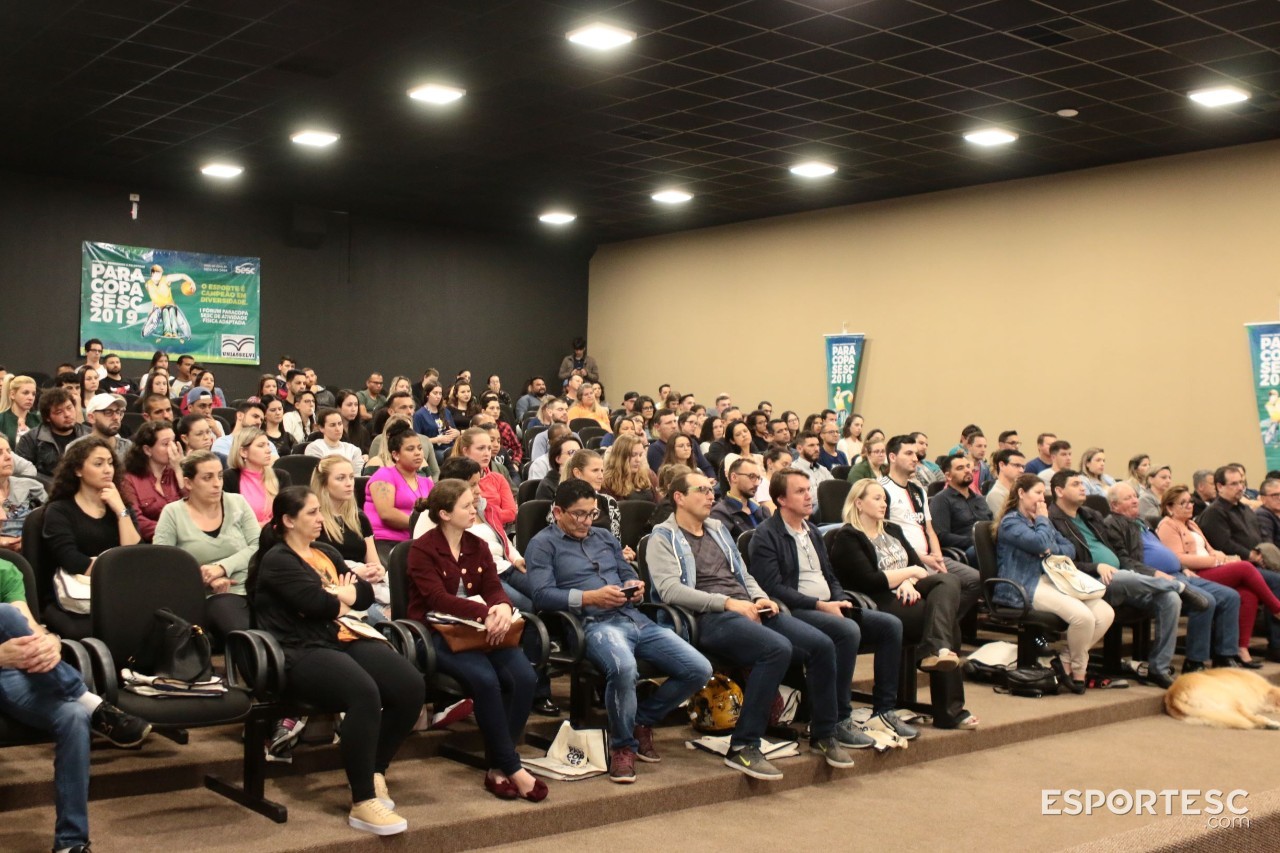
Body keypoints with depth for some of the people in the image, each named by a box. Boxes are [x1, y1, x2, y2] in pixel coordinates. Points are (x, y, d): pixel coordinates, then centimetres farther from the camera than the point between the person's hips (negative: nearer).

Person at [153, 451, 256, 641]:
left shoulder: (238, 503, 12)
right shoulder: (172, 513, 6)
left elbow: (258, 546, 4)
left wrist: (222, 567, -12)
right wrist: (206, 578, -12)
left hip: (253, 589, 2)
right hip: (211, 597, -2)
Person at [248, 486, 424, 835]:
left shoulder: (327, 553, 23)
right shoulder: (277, 560, -2)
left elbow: (366, 592, 15)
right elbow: (315, 602, -16)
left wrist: (334, 596, -4)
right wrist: (343, 597, 5)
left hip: (346, 640, 8)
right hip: (303, 652, -8)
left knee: (412, 686, -17)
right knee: (365, 693, -35)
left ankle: (374, 772, 2)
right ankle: (362, 804, -27)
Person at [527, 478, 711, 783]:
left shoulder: (604, 537, 28)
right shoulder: (543, 544, 6)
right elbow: (541, 594, -8)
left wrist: (635, 587, 2)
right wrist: (591, 597, -14)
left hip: (635, 619, 7)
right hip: (594, 624, -7)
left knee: (699, 669, -9)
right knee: (623, 667, -40)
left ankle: (642, 721, 14)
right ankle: (623, 745, -11)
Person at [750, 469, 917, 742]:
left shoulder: (812, 531, 21)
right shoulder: (766, 536, -6)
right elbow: (773, 588, -16)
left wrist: (840, 601, 1)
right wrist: (820, 605, -20)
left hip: (828, 607, 9)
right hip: (794, 612, -9)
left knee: (891, 625, -6)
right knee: (849, 630, -33)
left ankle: (884, 710, 0)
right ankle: (838, 720, -24)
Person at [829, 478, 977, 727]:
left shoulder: (892, 530, 24)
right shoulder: (847, 538, -2)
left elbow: (919, 565, 16)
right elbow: (870, 581, -14)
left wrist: (908, 583, -7)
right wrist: (909, 572, -5)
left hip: (905, 596, 8)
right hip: (879, 605, -8)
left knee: (949, 581, -24)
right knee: (946, 619, -26)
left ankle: (935, 650, -37)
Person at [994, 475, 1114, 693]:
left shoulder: (1040, 520, 26)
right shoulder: (1010, 522, -2)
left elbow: (1070, 548, 22)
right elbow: (1041, 544, -18)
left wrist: (1053, 550, -1)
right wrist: (1042, 520, 1)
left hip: (1049, 580, 9)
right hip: (1023, 587, -9)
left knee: (1105, 613, -13)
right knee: (1082, 615, -30)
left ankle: (1066, 663, -6)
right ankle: (1077, 670, -6)